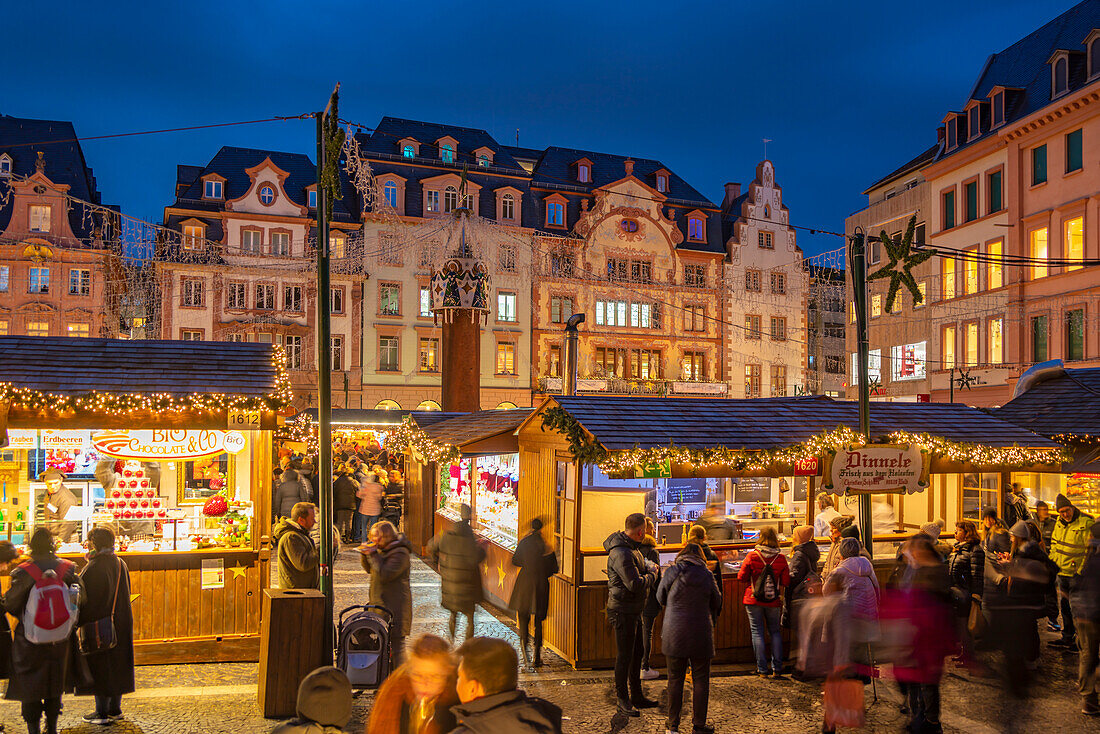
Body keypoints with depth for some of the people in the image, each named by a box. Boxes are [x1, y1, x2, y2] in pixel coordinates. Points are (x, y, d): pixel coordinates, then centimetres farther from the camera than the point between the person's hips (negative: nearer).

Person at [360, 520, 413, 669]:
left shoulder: (400, 553, -17)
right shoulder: (383, 550, 13)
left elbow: (384, 575, -25)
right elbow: (369, 569, 21)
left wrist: (373, 555, -19)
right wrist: (365, 554, 2)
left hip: (395, 608, -10)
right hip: (380, 604, 10)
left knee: (396, 643, -8)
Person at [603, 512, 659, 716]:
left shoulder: (632, 548, 9)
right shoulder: (620, 553, -24)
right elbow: (636, 585, -27)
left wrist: (649, 569, 0)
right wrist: (652, 573, -10)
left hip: (634, 610, 10)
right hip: (623, 611, -10)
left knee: (637, 652, 17)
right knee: (624, 656, 0)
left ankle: (636, 696, 30)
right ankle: (622, 700, 12)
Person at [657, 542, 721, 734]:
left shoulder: (672, 572, -4)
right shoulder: (706, 575, -2)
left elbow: (660, 598, 7)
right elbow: (717, 602, 9)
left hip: (674, 634, 1)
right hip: (700, 634, 0)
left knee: (675, 680, 10)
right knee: (700, 681, 10)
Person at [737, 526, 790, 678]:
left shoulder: (752, 556, -11)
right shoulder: (781, 558, -6)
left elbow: (741, 577, -5)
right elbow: (786, 581, -2)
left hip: (753, 601, -2)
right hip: (774, 602, 2)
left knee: (757, 632, 6)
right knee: (775, 631, 16)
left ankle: (762, 669, 6)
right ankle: (777, 668, 16)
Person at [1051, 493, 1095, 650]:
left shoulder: (1086, 524, -16)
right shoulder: (1059, 523, 6)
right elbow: (1054, 543, 19)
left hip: (1077, 574, -7)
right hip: (1062, 572, 7)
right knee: (1064, 606, 16)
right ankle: (1067, 638, 28)